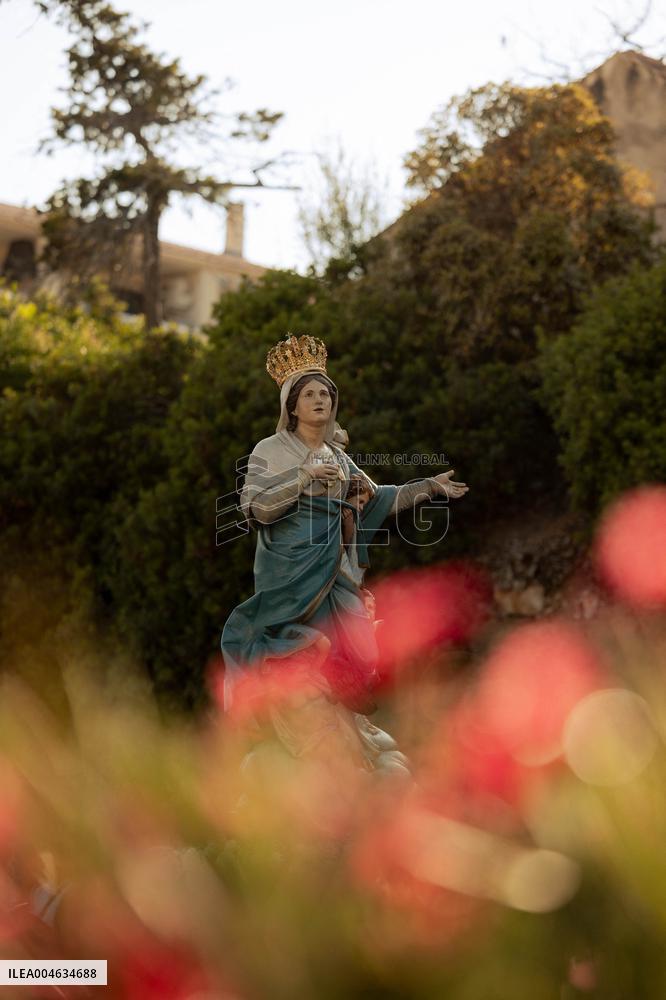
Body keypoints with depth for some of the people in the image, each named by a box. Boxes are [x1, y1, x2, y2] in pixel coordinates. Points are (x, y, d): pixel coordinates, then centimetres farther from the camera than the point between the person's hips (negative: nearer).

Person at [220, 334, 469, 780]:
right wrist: (303, 480, -21)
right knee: (298, 674, -11)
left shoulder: (338, 456, 14)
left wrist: (429, 485, 21)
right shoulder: (270, 452, -2)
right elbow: (254, 510, -12)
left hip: (334, 579, 6)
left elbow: (374, 500, 25)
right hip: (289, 580, -5)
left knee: (338, 670, 1)